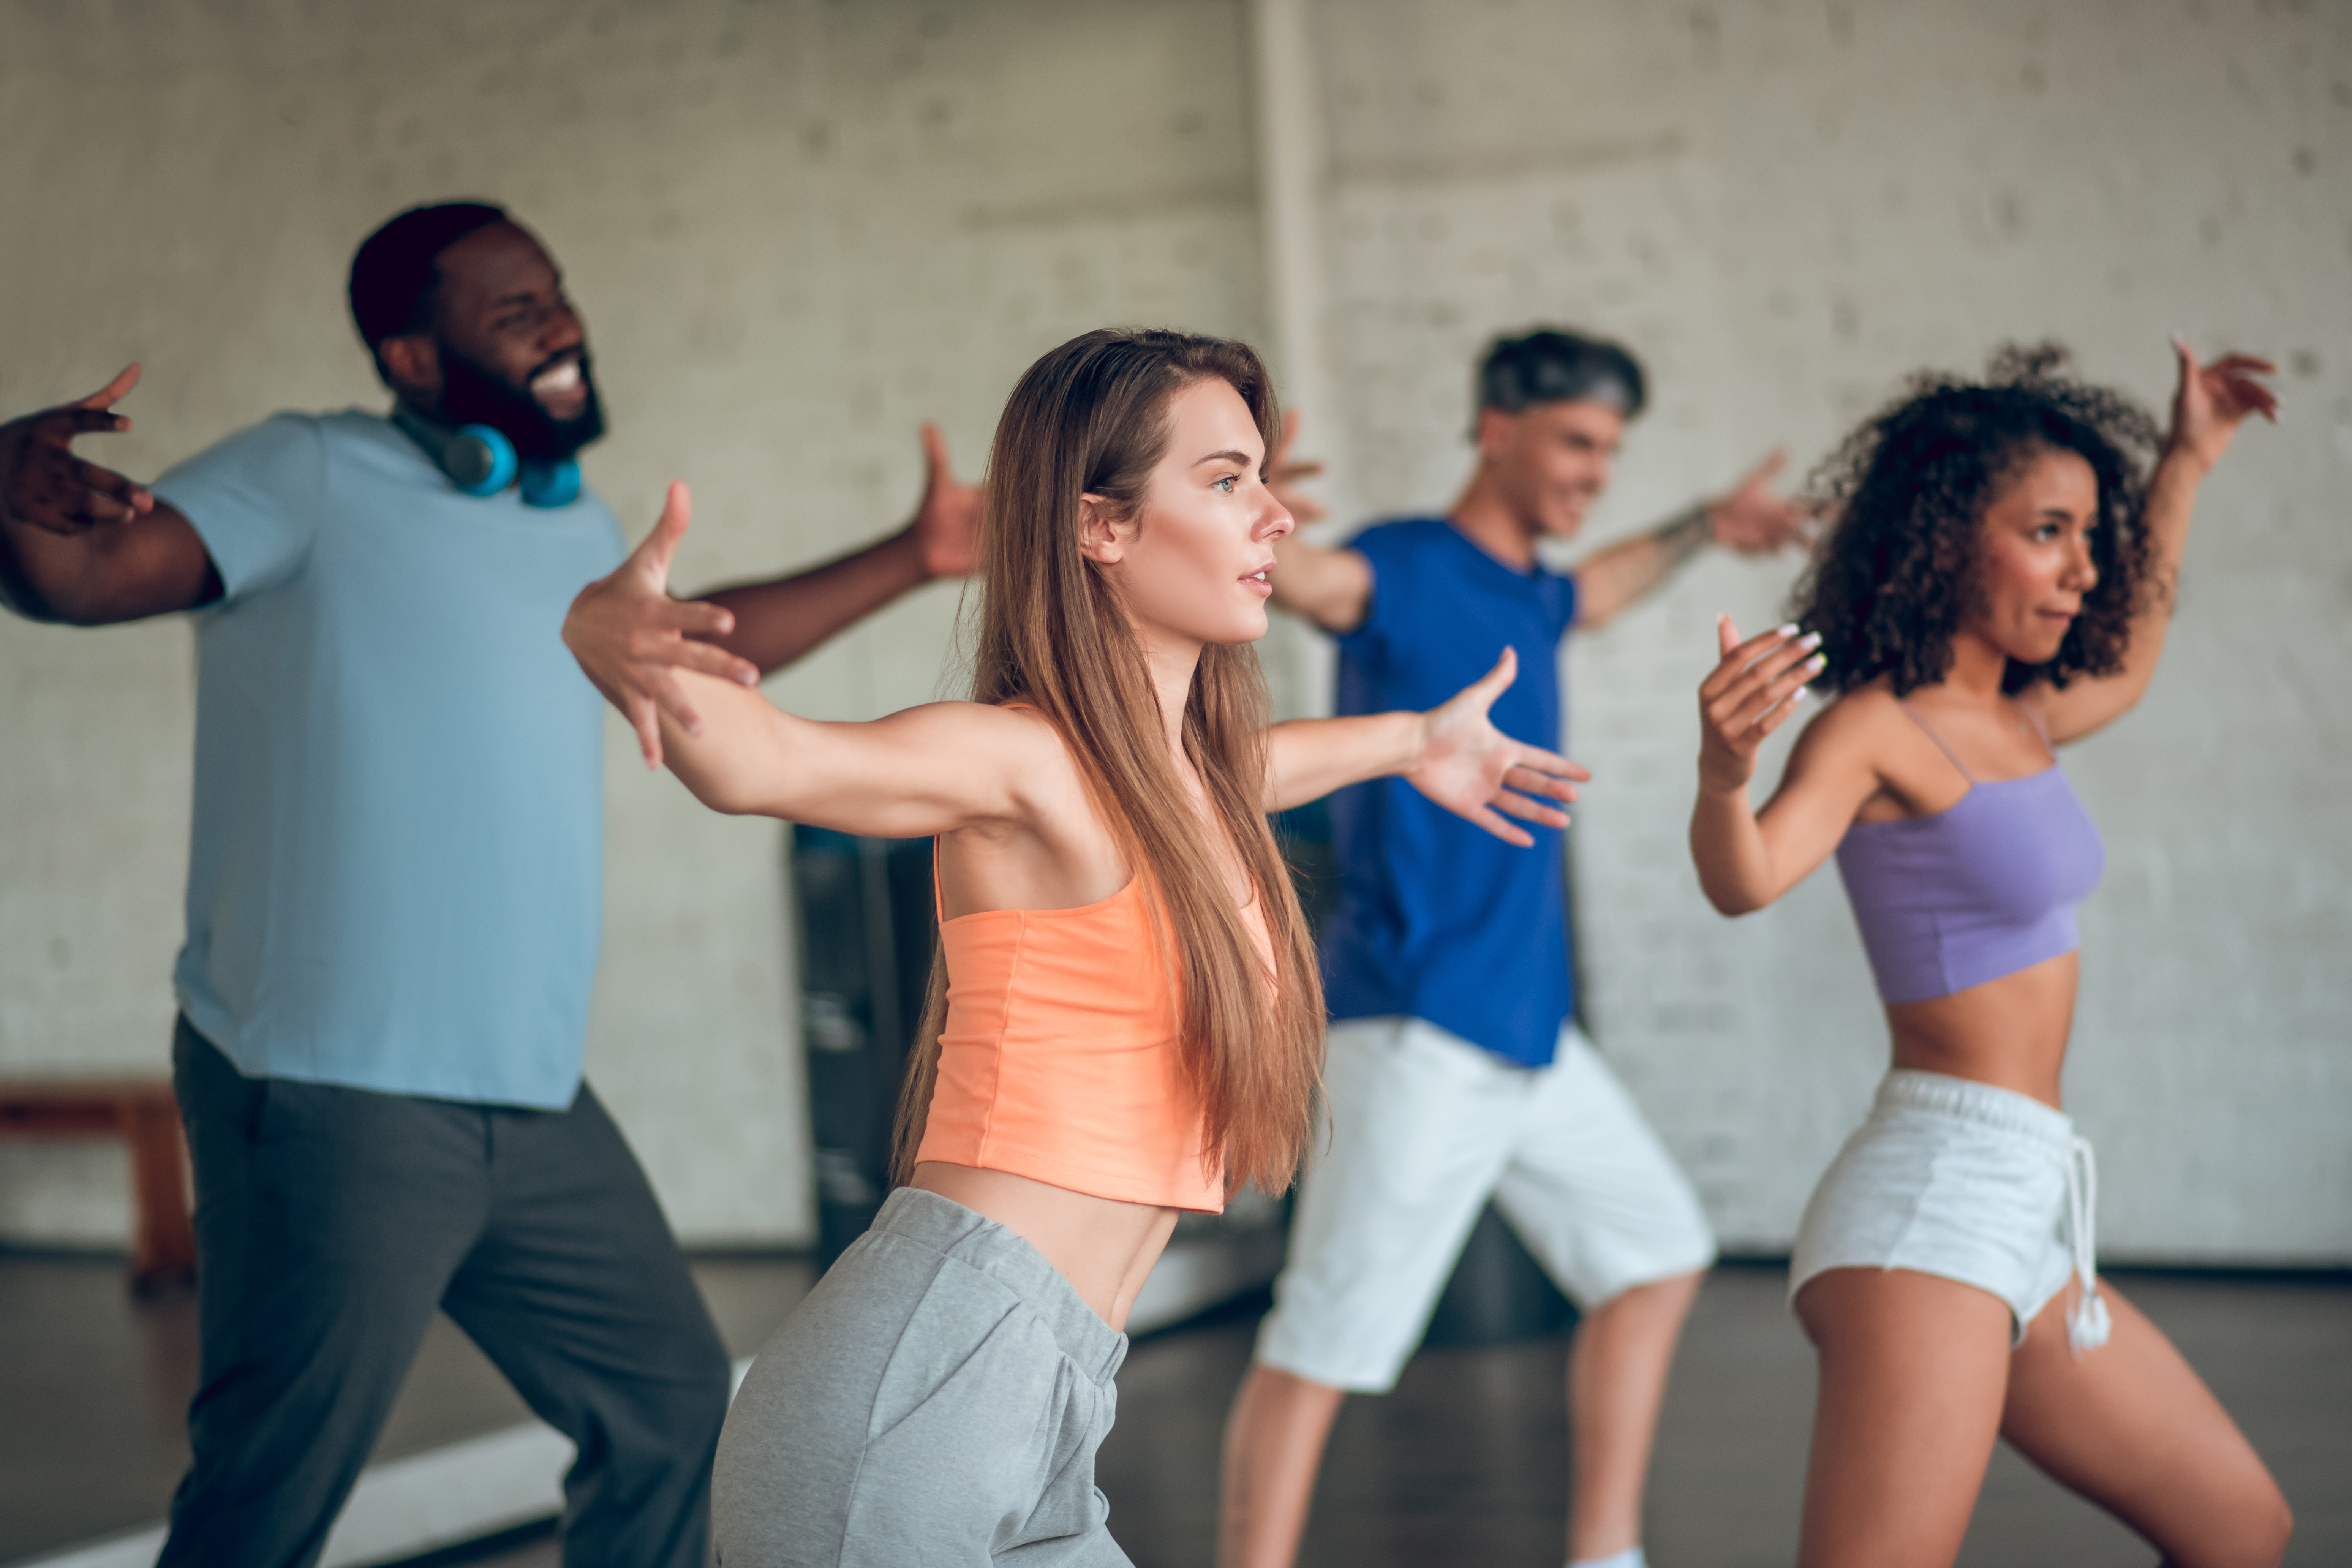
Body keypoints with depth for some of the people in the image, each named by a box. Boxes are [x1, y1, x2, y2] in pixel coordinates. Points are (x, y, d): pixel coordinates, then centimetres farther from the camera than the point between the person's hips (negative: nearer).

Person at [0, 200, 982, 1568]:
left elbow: (698, 636, 37)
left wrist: (912, 557, 39)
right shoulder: (317, 477, -5)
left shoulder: (578, 527, 18)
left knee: (670, 1403, 18)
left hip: (536, 1106, 8)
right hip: (334, 1102, -8)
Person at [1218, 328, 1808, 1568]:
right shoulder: (1406, 571, -12)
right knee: (1325, 1344, -10)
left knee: (1656, 1254, 18)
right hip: (1419, 1029, -10)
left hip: (1530, 1033, 10)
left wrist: (1698, 531, 47)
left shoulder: (1526, 593, 15)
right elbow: (1302, 576, -36)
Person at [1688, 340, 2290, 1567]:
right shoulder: (1876, 729, -11)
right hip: (1931, 1199, -9)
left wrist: (2185, 465, 40)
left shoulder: (2017, 722, 16)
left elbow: (2125, 671, 39)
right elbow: (1746, 878, -29)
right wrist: (1723, 773, -50)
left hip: (2021, 1219, 10)